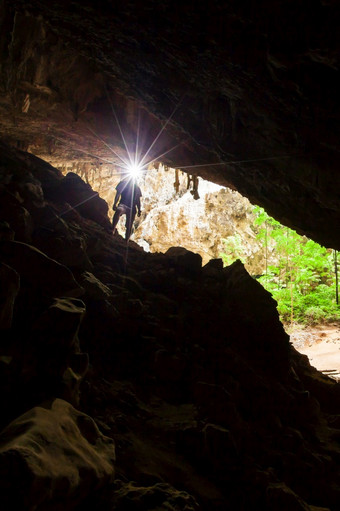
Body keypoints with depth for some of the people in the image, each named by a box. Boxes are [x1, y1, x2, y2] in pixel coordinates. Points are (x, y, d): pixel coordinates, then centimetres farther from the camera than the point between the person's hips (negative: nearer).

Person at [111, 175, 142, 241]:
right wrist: (115, 204, -8)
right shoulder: (123, 183, 10)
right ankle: (112, 230, -42)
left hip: (132, 208, 3)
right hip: (123, 205, -3)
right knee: (118, 210, -39)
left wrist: (139, 210, 8)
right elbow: (118, 194, 5)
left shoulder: (137, 188, 17)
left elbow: (138, 200, 17)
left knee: (129, 227, -2)